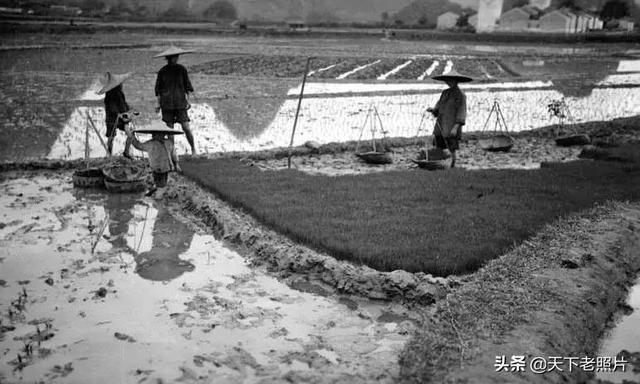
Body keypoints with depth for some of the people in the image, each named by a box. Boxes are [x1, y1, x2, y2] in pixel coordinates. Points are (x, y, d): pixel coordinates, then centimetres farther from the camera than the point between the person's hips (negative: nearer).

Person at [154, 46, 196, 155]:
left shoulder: (182, 69, 3)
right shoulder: (162, 71, 2)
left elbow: (187, 86, 9)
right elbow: (158, 89, 7)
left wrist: (188, 101, 1)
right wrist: (158, 103, 2)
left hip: (180, 103, 0)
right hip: (167, 104, 1)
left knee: (186, 128, -8)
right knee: (170, 129, 3)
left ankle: (193, 148, 11)